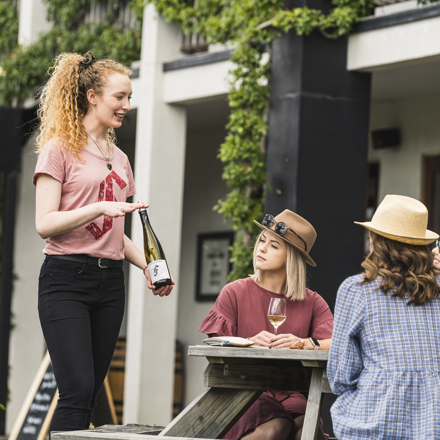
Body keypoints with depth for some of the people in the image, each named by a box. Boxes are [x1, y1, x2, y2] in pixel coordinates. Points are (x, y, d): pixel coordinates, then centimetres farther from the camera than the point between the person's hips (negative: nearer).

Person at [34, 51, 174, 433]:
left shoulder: (119, 159, 19)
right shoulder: (60, 149, -2)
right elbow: (45, 224, -9)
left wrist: (148, 266, 9)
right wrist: (99, 208, -20)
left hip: (110, 282, 7)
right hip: (67, 277, -7)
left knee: (88, 395, 2)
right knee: (78, 389, -18)